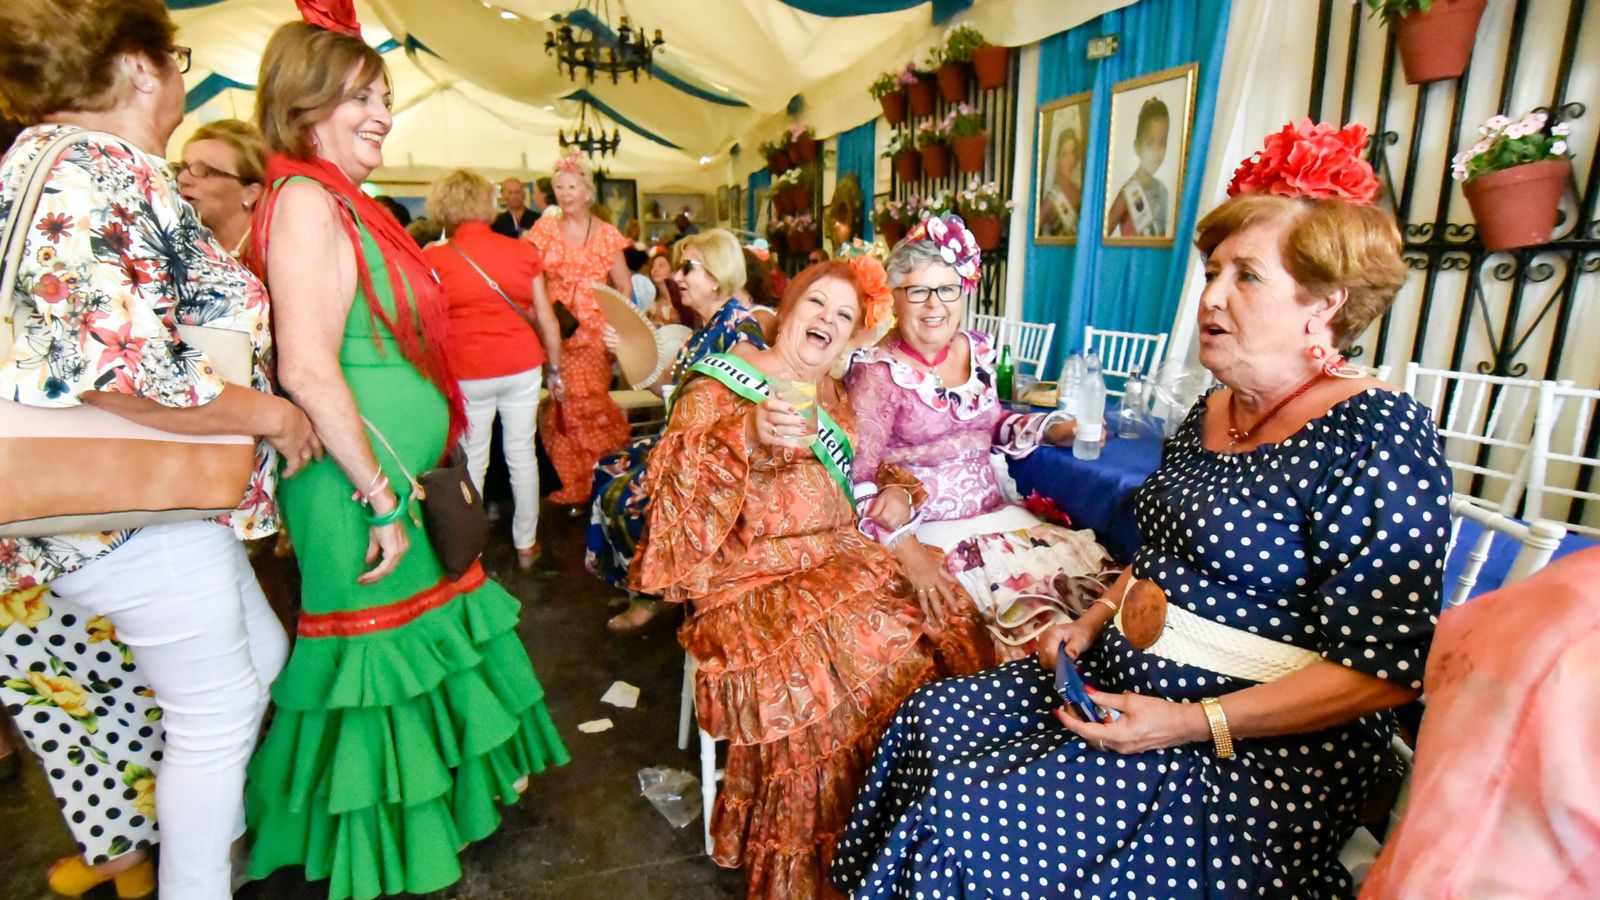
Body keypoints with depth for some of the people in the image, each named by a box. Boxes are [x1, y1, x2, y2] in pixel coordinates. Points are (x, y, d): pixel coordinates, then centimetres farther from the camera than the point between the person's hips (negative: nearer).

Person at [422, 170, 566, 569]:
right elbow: (546, 319, 2)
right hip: (522, 369, 2)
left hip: (467, 374, -2)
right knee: (521, 455, 11)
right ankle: (525, 543, 23)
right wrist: (555, 371, 11)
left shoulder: (436, 258, -4)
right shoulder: (522, 251, 1)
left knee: (473, 461, 11)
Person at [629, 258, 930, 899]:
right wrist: (747, 435, -26)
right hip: (754, 579, -5)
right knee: (828, 654, -30)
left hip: (838, 559, 6)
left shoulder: (837, 398, 17)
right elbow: (676, 502, -12)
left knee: (934, 621, -18)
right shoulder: (718, 388, -1)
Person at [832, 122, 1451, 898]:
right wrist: (1093, 620, 7)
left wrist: (1192, 723, -23)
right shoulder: (1211, 412, 8)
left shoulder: (1375, 433, -17)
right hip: (1123, 677, 8)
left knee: (972, 811, -17)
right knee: (932, 721, -2)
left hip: (1259, 748, -8)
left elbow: (1382, 670, -19)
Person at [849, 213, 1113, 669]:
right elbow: (859, 478, -16)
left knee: (1091, 573, -11)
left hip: (995, 513, 6)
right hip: (926, 528, -6)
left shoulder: (977, 349, 7)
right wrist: (908, 551, -25)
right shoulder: (877, 371, -11)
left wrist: (1055, 428, 6)